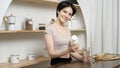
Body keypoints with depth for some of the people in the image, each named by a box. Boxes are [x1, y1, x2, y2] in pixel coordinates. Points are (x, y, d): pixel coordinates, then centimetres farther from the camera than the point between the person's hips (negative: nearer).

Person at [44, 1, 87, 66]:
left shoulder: (67, 30, 9)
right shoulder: (50, 29, -9)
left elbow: (71, 50, 11)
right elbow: (51, 53, -15)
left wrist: (81, 58, -5)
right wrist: (68, 50, -28)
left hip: (69, 61, 4)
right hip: (57, 63, -4)